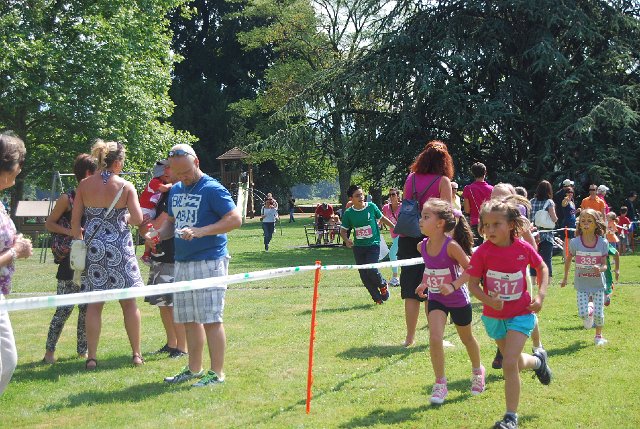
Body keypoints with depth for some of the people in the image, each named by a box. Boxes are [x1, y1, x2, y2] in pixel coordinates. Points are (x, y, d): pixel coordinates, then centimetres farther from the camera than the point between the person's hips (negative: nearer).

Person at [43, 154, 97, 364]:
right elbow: (49, 224, -2)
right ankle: (49, 351, 3)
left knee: (87, 307, 9)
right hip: (71, 262, -5)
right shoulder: (67, 199, -6)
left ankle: (82, 350, 19)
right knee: (65, 308, -6)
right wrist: (69, 232, -16)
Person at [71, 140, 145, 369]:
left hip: (93, 247, 2)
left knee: (94, 303, 7)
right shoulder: (126, 186, -7)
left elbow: (75, 221, 2)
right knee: (129, 302, 9)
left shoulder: (84, 185, 0)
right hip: (119, 247, -2)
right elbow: (138, 219, -9)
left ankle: (91, 357, 6)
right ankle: (136, 354, 14)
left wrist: (80, 240, 16)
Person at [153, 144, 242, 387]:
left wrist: (200, 232, -23)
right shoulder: (175, 191, 14)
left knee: (210, 319, -6)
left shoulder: (212, 189, -10)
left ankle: (217, 373, 1)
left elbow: (235, 219, -16)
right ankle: (194, 369, 24)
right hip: (182, 263, 8)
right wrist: (157, 235, 3)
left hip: (208, 262, -8)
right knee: (189, 319, 13)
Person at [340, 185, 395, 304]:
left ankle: (383, 285, 14)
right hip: (358, 247, 2)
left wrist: (394, 227, 21)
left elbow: (382, 218, 14)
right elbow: (343, 230, 6)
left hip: (373, 245, -2)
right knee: (364, 275, 2)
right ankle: (377, 297, 16)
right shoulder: (348, 213, -2)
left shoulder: (371, 207, -4)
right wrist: (347, 240, -13)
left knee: (371, 269, -17)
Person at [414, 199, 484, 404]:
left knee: (466, 338, 18)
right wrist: (425, 283, 0)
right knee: (435, 338, -14)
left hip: (458, 300, -4)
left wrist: (453, 286, -32)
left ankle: (477, 370, 46)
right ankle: (440, 384, -2)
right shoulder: (423, 246, -9)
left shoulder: (451, 246, -27)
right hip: (436, 299, 4)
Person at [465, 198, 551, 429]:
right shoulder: (482, 252, -15)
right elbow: (472, 283, -10)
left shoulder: (524, 248, -13)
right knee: (515, 362, 19)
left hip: (520, 314, -2)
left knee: (509, 364, -14)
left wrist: (540, 295, -6)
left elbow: (542, 267, 6)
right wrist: (488, 300, -28)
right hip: (494, 316, 2)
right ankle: (538, 361, 55)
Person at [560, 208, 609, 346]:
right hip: (582, 284, 0)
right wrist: (565, 278, 14)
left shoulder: (602, 243, -8)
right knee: (582, 313, -9)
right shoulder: (575, 243, -8)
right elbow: (568, 260, 8)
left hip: (598, 283, 0)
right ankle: (588, 313, 29)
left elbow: (604, 265, -4)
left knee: (598, 314, -1)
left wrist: (600, 268, -28)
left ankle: (598, 335, 27)